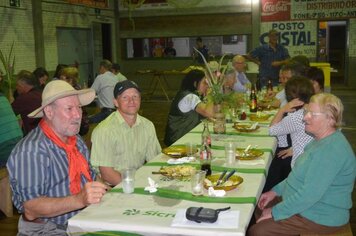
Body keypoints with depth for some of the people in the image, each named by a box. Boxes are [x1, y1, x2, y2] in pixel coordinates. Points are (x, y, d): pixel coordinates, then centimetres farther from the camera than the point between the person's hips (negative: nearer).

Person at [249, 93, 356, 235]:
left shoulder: (330, 149, -28)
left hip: (320, 218, -10)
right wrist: (276, 191, 11)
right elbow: (302, 175, 19)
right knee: (260, 207, 15)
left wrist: (275, 212, -22)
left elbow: (310, 194, -31)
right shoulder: (322, 140, 8)